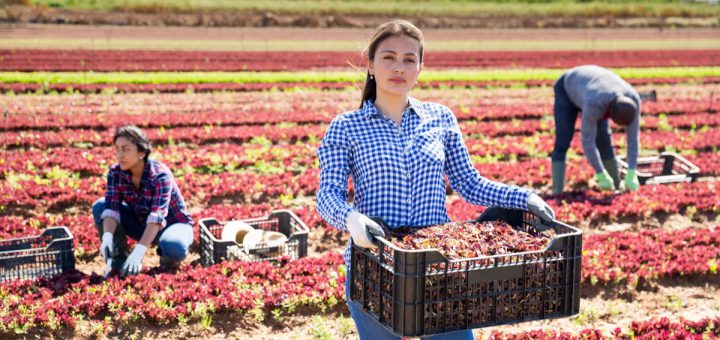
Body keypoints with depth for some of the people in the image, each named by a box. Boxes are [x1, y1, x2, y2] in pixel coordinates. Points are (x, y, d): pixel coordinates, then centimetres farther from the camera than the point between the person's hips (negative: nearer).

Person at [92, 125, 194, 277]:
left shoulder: (160, 175, -29)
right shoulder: (115, 172, -15)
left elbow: (157, 217, -39)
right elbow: (111, 208, -23)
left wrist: (138, 251, -51)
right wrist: (107, 236, -44)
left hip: (173, 224, -5)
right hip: (141, 223, 5)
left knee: (174, 246, -39)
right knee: (100, 207, -17)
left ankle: (168, 259, -1)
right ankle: (120, 259, -4)